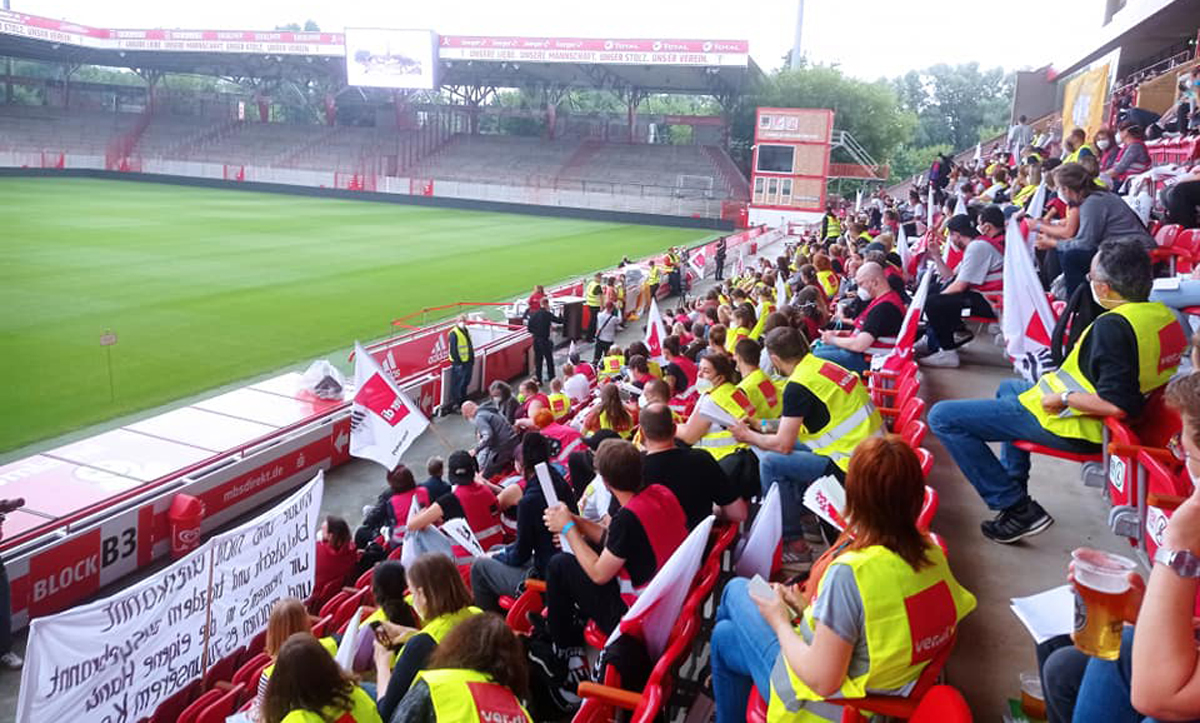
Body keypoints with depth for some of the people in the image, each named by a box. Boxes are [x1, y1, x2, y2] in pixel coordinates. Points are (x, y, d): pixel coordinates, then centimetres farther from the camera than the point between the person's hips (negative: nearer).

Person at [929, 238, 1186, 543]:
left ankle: (1018, 509, -9)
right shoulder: (1165, 315, 0)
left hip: (1072, 427, -11)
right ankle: (1014, 486, 35)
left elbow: (1117, 405, -34)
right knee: (1008, 388, 38)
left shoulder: (1113, 326, -28)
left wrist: (1063, 397, -20)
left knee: (943, 417, -12)